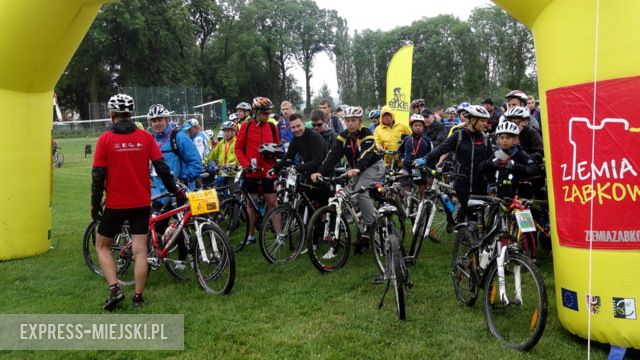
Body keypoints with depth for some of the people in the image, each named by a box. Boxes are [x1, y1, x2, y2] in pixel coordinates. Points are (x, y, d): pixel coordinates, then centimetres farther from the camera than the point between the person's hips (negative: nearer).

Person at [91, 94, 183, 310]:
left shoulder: (105, 139, -7)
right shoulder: (146, 137, -2)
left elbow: (98, 176, -7)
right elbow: (162, 168, -3)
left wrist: (95, 204, 3)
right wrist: (175, 191, 10)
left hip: (115, 205, -2)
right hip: (141, 203, 2)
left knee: (102, 246, 15)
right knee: (140, 251, 6)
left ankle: (114, 289, 3)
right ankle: (138, 297, 9)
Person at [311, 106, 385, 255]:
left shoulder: (367, 135, -23)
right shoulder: (343, 136, -9)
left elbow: (365, 156, -39)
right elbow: (333, 156, -20)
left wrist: (356, 169, -60)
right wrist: (321, 172, -36)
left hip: (374, 166, -6)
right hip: (357, 169, 6)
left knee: (360, 191, -28)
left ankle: (371, 226, -18)